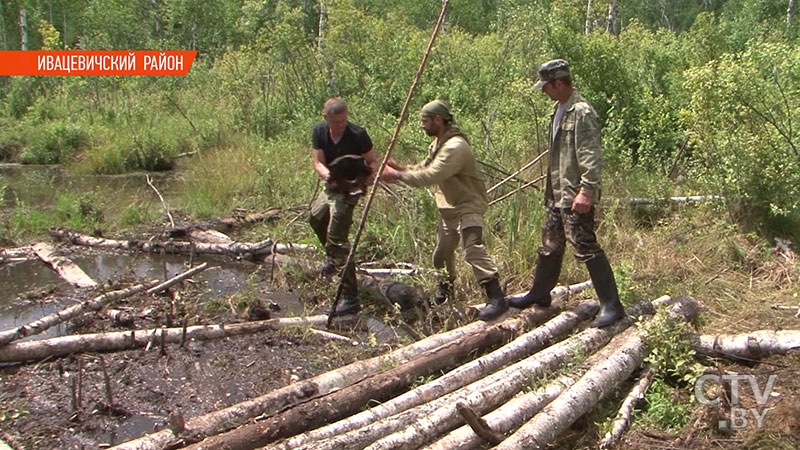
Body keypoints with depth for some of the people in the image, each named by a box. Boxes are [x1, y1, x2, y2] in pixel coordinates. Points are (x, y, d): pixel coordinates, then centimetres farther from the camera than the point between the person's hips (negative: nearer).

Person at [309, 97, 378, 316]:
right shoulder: (319, 132, -6)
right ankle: (333, 259, 58)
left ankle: (351, 299, -16)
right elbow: (318, 162, -9)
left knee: (337, 240, -15)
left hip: (349, 190, -8)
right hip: (331, 186, 8)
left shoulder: (358, 135, -22)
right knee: (316, 218, 30)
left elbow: (372, 162, -13)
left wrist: (367, 177, -34)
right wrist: (327, 174, -32)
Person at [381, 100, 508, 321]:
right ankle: (445, 291, 41)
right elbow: (425, 167, 14)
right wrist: (401, 168, -4)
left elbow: (429, 176, -31)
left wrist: (397, 175, -24)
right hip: (448, 208, 11)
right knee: (442, 252, 19)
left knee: (473, 249, -24)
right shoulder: (439, 143, 10)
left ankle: (496, 298, -26)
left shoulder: (455, 147, -25)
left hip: (467, 206, -11)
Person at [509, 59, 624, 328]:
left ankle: (611, 305, 0)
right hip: (557, 194, 10)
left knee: (586, 249, -8)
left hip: (575, 197, -10)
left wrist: (586, 191, -27)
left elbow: (592, 157, -22)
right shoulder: (558, 109, 15)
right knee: (550, 246, 19)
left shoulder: (582, 112, -16)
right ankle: (539, 294, 34)